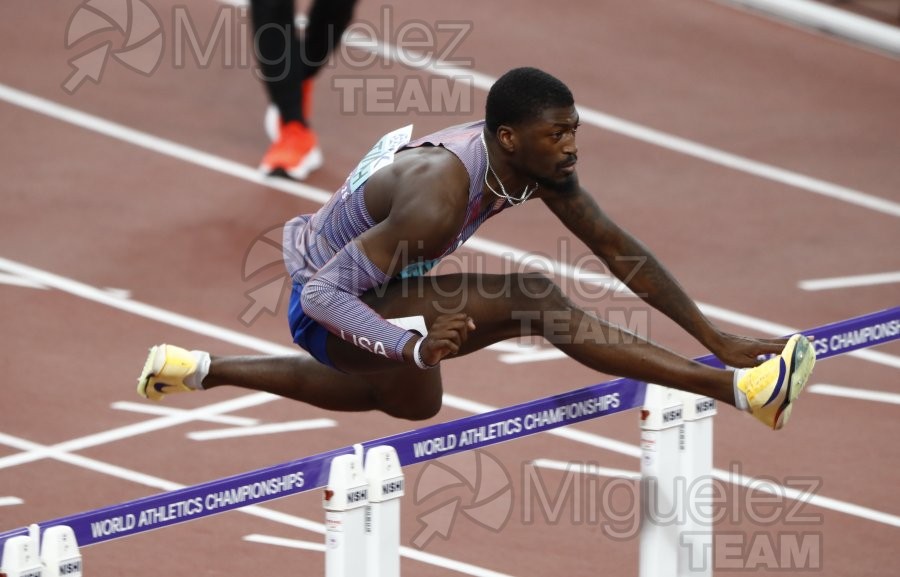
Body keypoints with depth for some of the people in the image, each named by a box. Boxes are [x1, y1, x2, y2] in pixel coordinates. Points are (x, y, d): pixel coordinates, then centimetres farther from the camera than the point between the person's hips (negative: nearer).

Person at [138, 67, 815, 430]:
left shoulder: (536, 162, -12)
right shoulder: (439, 193, -35)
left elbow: (618, 248, -5)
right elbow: (326, 294, -34)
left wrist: (716, 336, -8)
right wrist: (413, 346, -50)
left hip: (363, 293, 9)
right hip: (326, 305, -9)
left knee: (410, 399, 39)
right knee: (534, 302, -27)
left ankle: (197, 370, 40)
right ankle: (735, 388, -34)